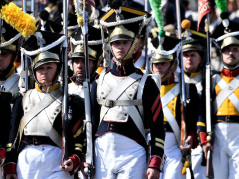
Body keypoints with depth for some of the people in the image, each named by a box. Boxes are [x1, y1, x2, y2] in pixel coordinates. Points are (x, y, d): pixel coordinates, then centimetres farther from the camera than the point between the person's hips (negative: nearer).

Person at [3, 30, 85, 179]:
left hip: (56, 165, -3)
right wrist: (9, 167, 5)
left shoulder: (70, 101, 8)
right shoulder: (23, 100, 16)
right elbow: (13, 135, 14)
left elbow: (79, 137, 4)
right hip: (25, 164, 3)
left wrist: (75, 160, -13)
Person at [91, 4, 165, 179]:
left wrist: (155, 164, -7)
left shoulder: (145, 83, 4)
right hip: (102, 153, 3)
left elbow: (157, 128, 1)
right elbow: (91, 121, 17)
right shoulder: (100, 82, 14)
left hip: (133, 153, -3)